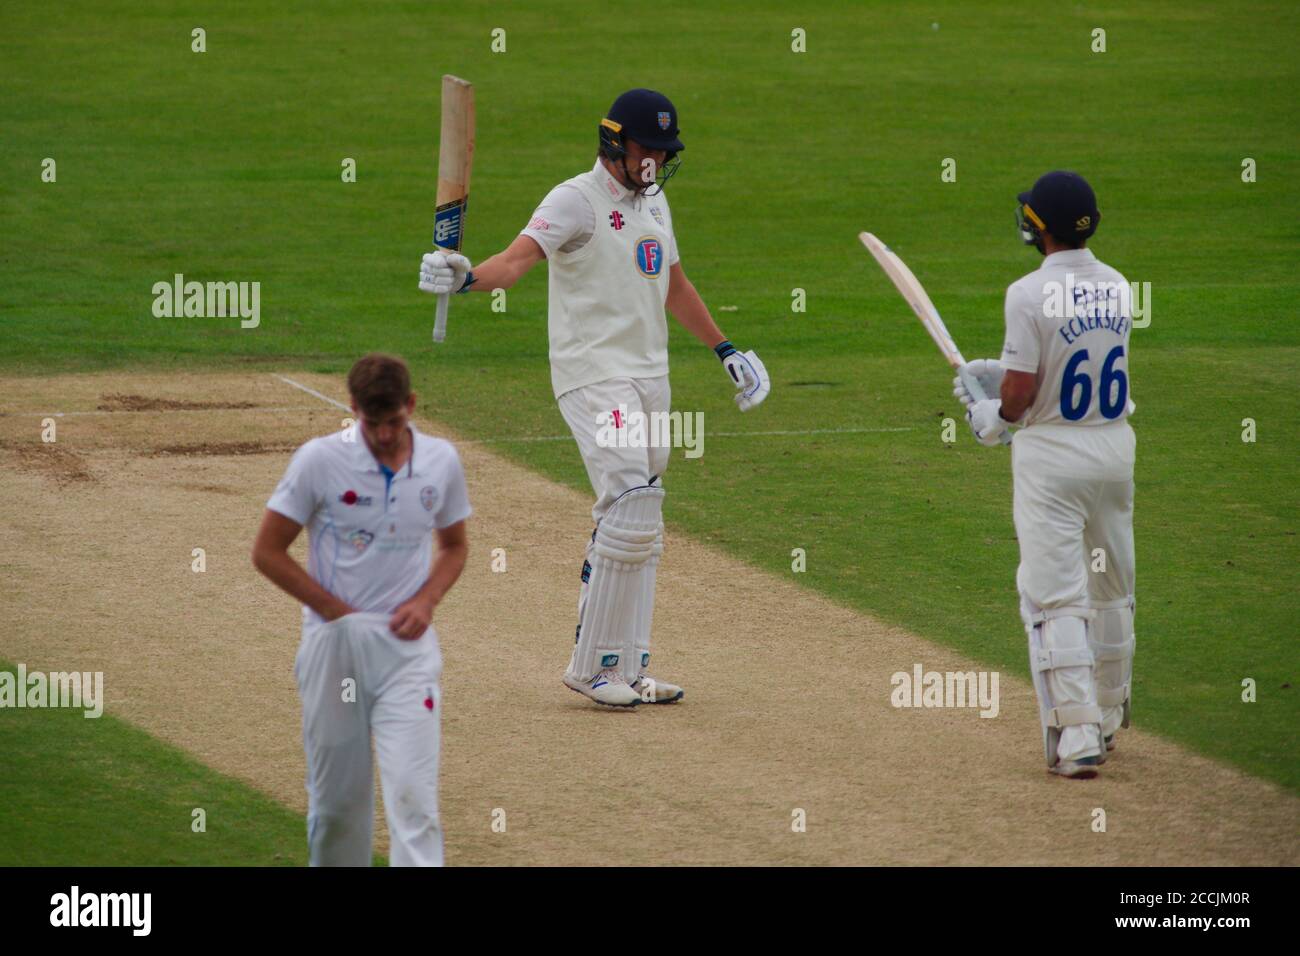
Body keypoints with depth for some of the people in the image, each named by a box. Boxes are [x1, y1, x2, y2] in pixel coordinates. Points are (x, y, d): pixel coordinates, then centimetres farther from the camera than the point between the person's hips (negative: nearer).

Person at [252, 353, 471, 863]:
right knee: (336, 797, 7)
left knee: (412, 790, -11)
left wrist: (425, 602, -2)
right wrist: (339, 612, -7)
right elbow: (267, 551, -3)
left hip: (406, 646, 1)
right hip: (332, 644, -1)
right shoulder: (320, 459, -7)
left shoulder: (440, 461, 2)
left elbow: (454, 545, 18)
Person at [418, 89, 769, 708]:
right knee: (632, 511, -19)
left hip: (649, 378, 8)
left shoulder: (653, 201, 15)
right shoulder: (576, 201, -11)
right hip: (593, 378, -8)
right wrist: (467, 277, -47)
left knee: (638, 528, 10)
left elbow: (674, 284, 29)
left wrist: (724, 350, 32)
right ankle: (592, 667, -12)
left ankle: (629, 669, 15)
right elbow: (517, 258, -27)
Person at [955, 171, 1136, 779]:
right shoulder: (1117, 288, 4)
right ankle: (1107, 721, 33)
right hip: (1116, 446, 7)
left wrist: (992, 418, 5)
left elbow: (1020, 395, -18)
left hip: (1052, 455, -7)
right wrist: (993, 372, 17)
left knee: (1056, 598, -5)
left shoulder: (1031, 294, -16)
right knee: (1111, 591, 19)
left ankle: (1077, 738, -12)